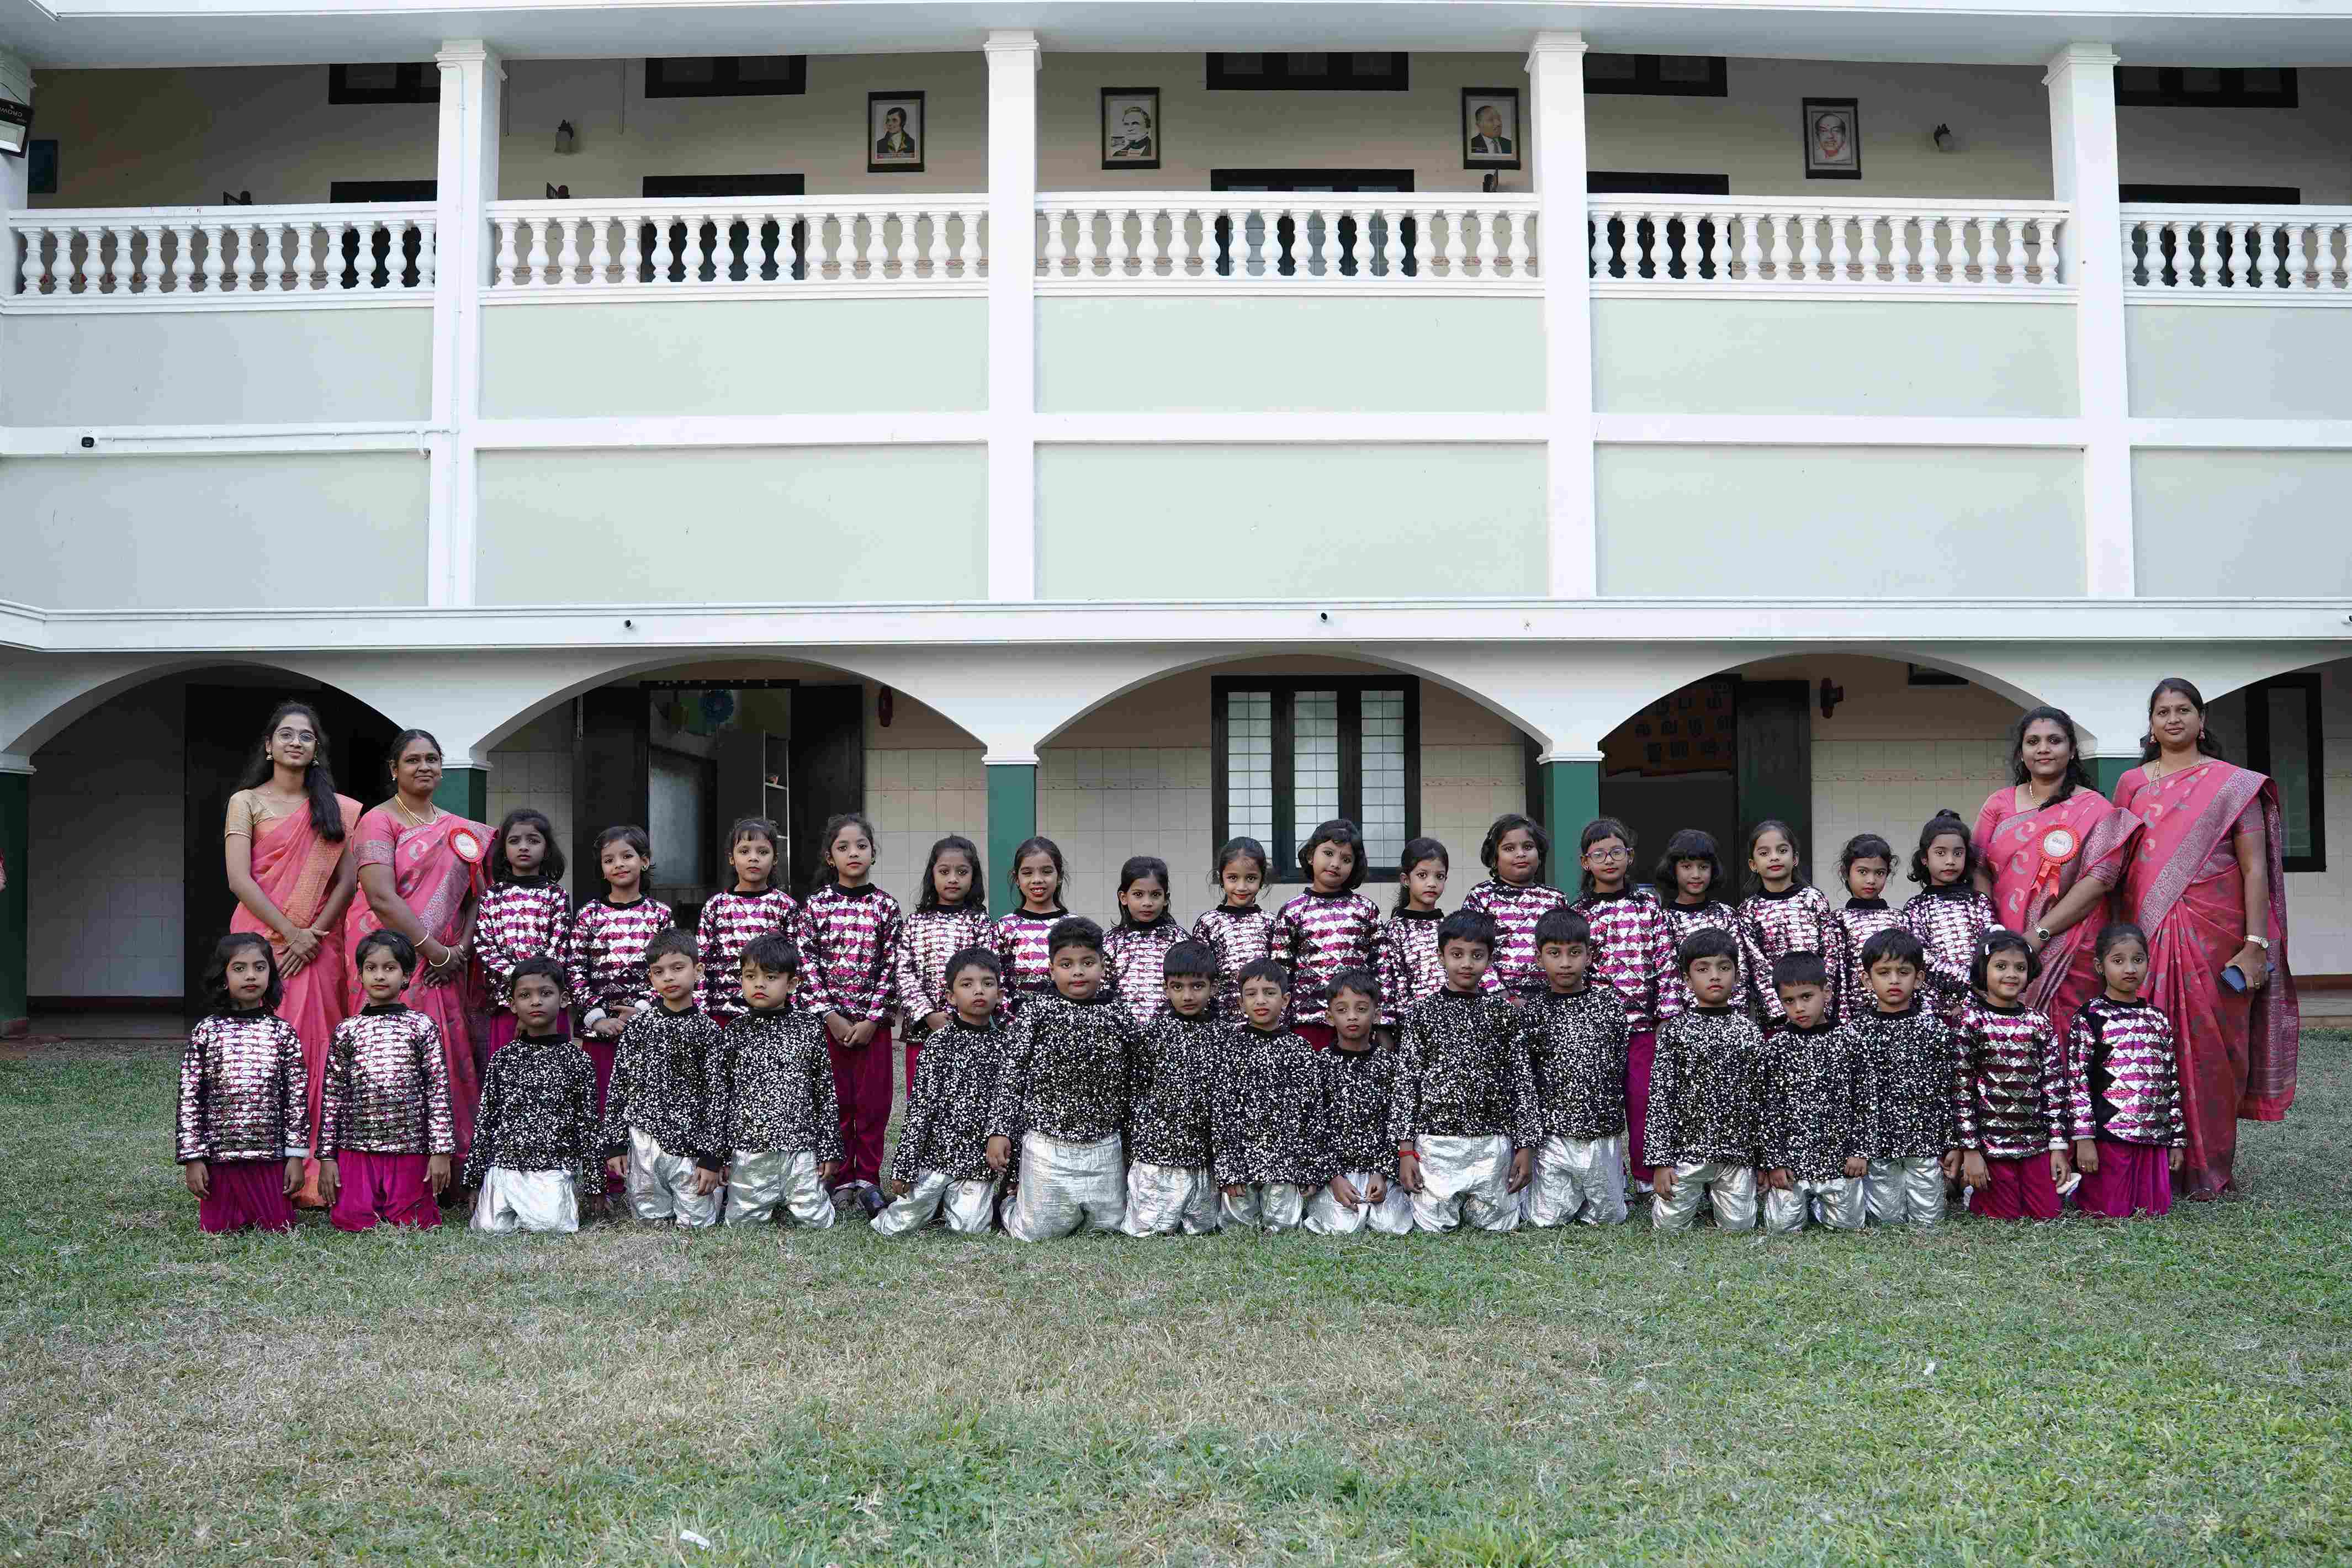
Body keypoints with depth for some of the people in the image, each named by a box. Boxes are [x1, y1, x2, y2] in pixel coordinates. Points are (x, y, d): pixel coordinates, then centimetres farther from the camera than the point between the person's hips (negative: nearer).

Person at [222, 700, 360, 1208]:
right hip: (261, 937, -2)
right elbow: (239, 880, -5)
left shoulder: (337, 808, 12)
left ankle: (310, 1178, 2)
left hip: (317, 946, 2)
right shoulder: (246, 802, 5)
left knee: (313, 1051, -1)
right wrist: (291, 933, -12)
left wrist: (314, 936, -8)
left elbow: (348, 880, 5)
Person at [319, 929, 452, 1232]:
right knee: (352, 1221, -6)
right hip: (357, 1149, 1)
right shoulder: (347, 1030, 7)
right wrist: (327, 1156, 4)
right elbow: (332, 1094, 8)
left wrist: (441, 1150, -5)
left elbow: (439, 1090, 0)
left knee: (410, 1224, -5)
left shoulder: (421, 1026, 2)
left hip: (410, 1149, -1)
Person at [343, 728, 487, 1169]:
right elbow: (381, 897, -14)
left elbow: (476, 893, 12)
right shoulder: (379, 822, -2)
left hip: (444, 964, 6)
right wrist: (437, 951, -14)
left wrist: (461, 950, -4)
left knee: (448, 1057, 2)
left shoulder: (461, 830, 16)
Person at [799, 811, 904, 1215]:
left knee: (873, 1101, 4)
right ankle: (840, 1177, 16)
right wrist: (830, 1016, -10)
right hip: (829, 1018, -1)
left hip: (873, 1020, 1)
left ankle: (868, 1180, 14)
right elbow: (807, 964, -4)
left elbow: (891, 965, -1)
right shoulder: (817, 904, -1)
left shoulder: (886, 906, 1)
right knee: (835, 1100, 6)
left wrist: (872, 1019, -8)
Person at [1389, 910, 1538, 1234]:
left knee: (1498, 1223, 3)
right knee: (1435, 1225, 0)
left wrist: (1526, 1146, 2)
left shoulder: (1506, 1013, 4)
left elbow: (1523, 1082, 6)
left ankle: (1474, 1204, 37)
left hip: (1493, 1143, 1)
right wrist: (1406, 1149, -4)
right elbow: (1406, 1082, 0)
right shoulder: (1420, 1013, 1)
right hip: (1436, 1143, -1)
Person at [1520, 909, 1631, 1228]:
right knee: (1546, 1220, -1)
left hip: (1604, 1134, 1)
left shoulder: (1611, 1004, 1)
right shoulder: (1533, 1013, -2)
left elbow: (1622, 1067, 8)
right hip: (1553, 1135, -1)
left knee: (1608, 1217, 9)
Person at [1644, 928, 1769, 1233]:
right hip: (1685, 1150, -2)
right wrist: (1660, 1161, -9)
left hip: (1738, 1155, 2)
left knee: (1739, 1228, 5)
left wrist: (1766, 1158, 5)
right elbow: (1660, 1094, -5)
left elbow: (1762, 1095, 7)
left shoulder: (1749, 1030, 5)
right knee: (1669, 1226, 3)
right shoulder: (1675, 1030, -3)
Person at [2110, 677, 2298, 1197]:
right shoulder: (2131, 784, 11)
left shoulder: (2233, 784, 3)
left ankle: (2210, 1168, 10)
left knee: (2211, 1047, -1)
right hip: (2146, 935, 2)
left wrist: (2255, 945, -10)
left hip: (2214, 936, -2)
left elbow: (2254, 867, -2)